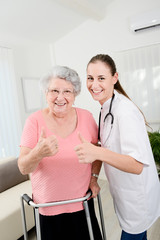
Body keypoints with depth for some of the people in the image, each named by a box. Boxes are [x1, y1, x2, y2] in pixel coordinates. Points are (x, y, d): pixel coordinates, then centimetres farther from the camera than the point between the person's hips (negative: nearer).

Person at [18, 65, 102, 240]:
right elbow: (23, 168, -17)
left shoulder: (85, 116, -6)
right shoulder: (35, 121, -13)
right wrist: (38, 153, -37)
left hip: (82, 202, 2)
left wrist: (93, 177, 0)